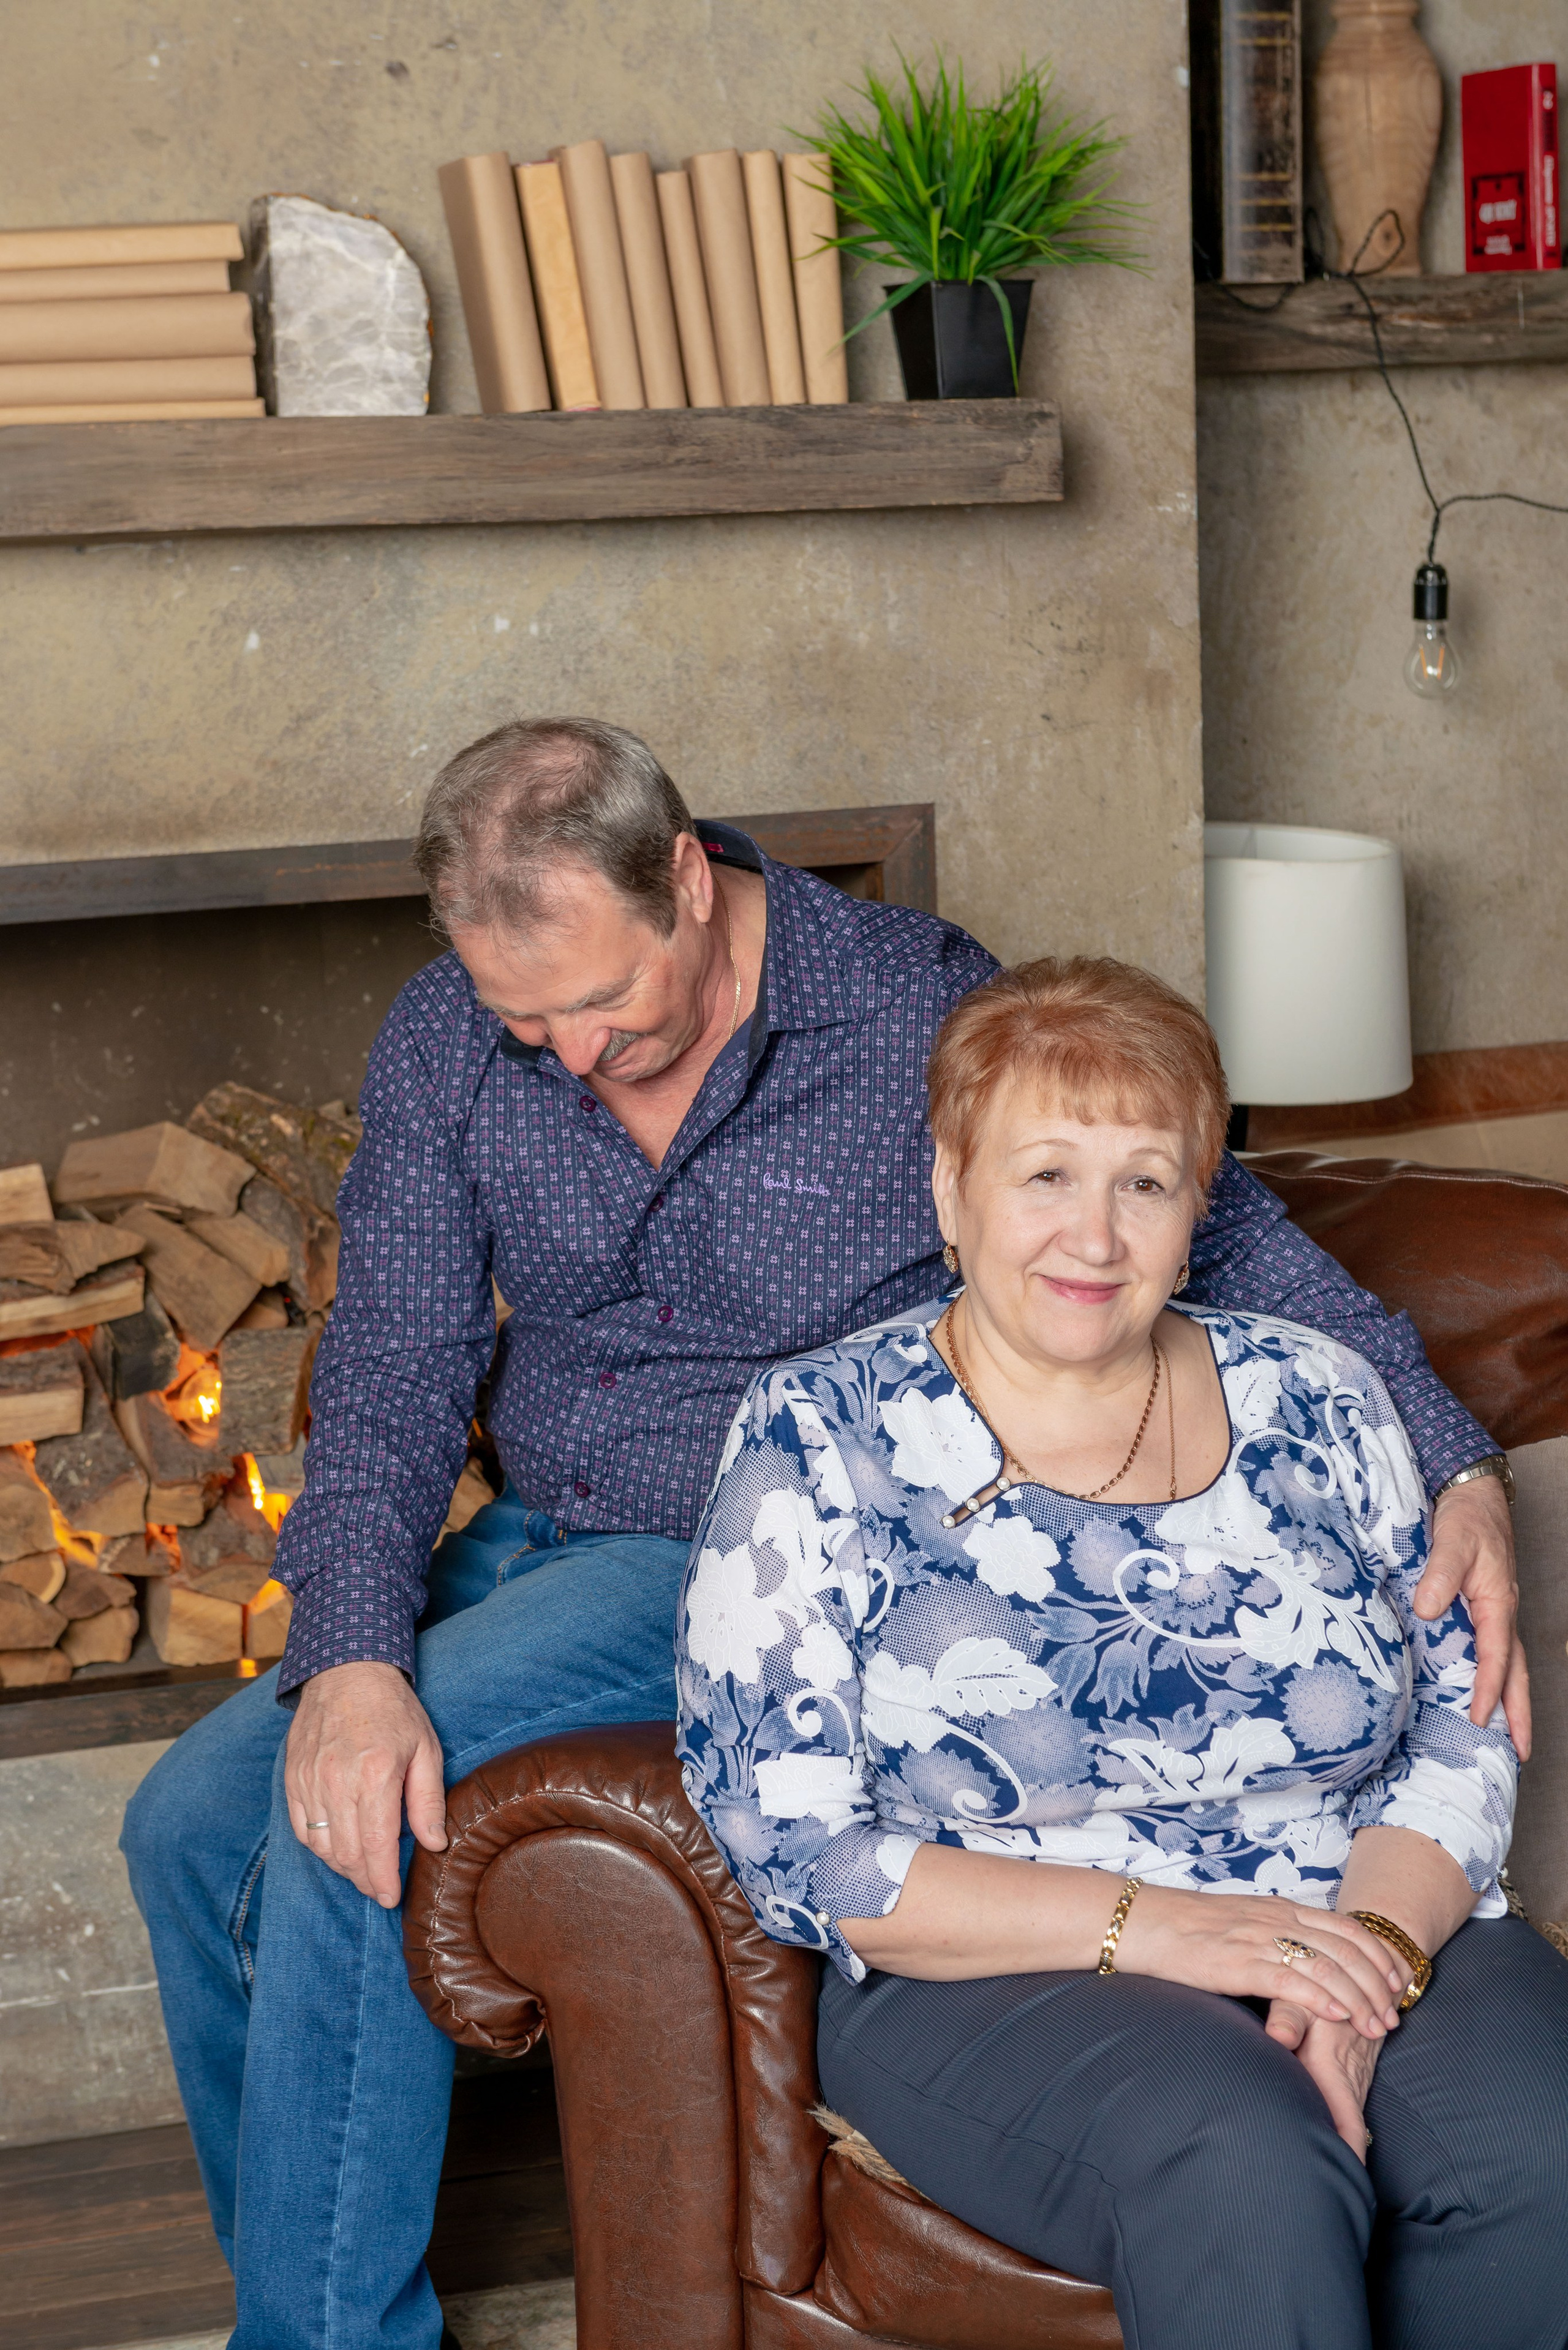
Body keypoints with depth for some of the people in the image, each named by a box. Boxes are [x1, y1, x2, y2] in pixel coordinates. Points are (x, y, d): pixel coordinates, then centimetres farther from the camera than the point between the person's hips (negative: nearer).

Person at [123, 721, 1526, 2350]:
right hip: (542, 1544, 6)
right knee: (192, 1823, -6)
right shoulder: (444, 1048, -3)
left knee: (341, 1845, -23)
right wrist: (350, 1655, -24)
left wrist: (1456, 1471, -17)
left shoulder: (924, 1012, -14)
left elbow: (1229, 1240, -6)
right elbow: (392, 1376, -6)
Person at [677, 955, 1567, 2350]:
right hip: (997, 1980, -3)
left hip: (1381, 1927, 4)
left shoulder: (1318, 1402, 10)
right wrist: (1148, 1927, -16)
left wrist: (1373, 1962, -13)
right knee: (1251, 2165, -34)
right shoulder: (819, 1441, -1)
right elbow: (792, 1847, -7)